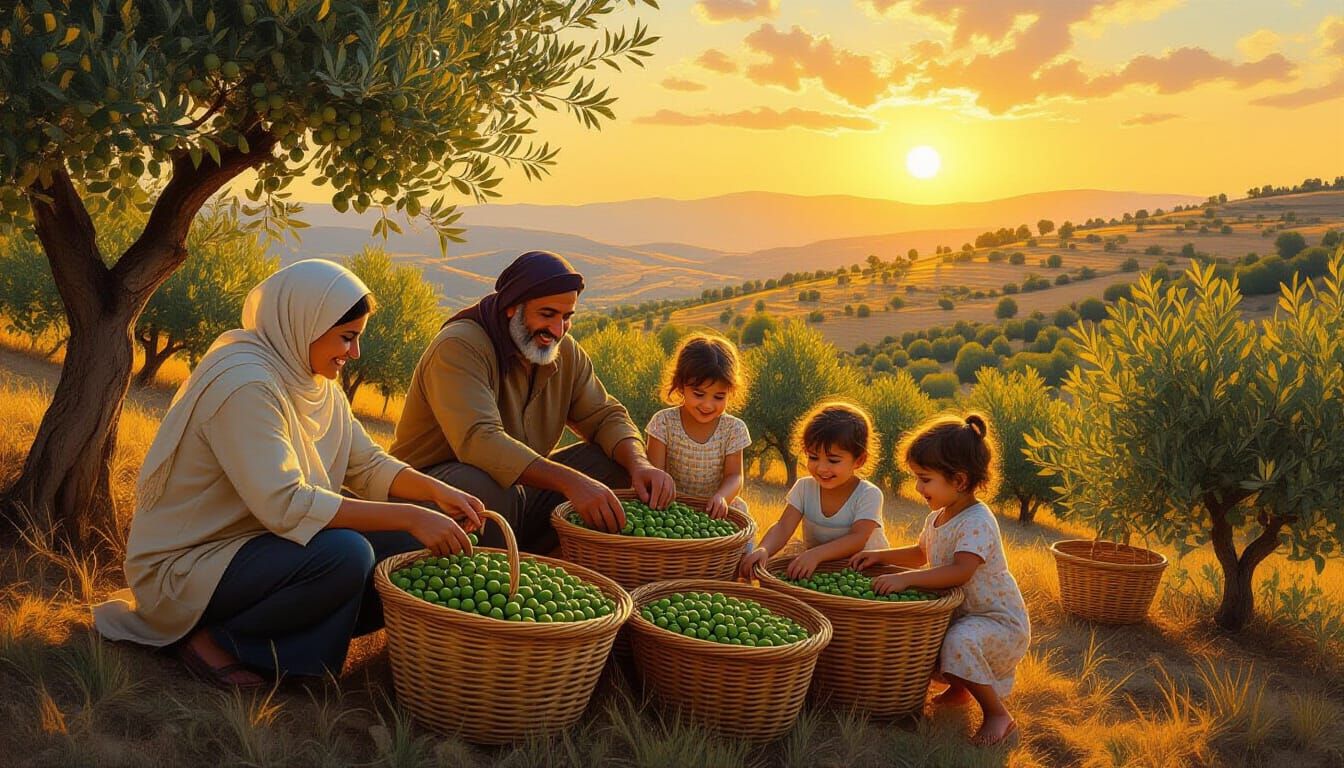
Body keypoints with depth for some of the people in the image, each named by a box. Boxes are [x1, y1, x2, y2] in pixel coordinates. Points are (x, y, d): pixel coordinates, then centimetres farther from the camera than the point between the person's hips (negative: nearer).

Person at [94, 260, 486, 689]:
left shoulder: (315, 381, 5)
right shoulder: (244, 384, -24)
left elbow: (367, 464, 7)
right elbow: (285, 505, -32)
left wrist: (435, 491, -12)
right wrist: (408, 516, -32)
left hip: (251, 542, 9)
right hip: (183, 568, -9)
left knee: (408, 543, -4)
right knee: (346, 554, -32)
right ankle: (215, 637, -11)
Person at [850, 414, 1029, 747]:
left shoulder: (977, 522, -24)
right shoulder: (937, 518, 5)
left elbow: (961, 571, -38)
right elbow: (920, 555, 23)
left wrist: (906, 578, -41)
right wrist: (880, 556, 9)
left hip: (1001, 622, -10)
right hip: (960, 615, 10)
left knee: (961, 641, -36)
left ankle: (998, 715, -14)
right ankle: (959, 687, 26)